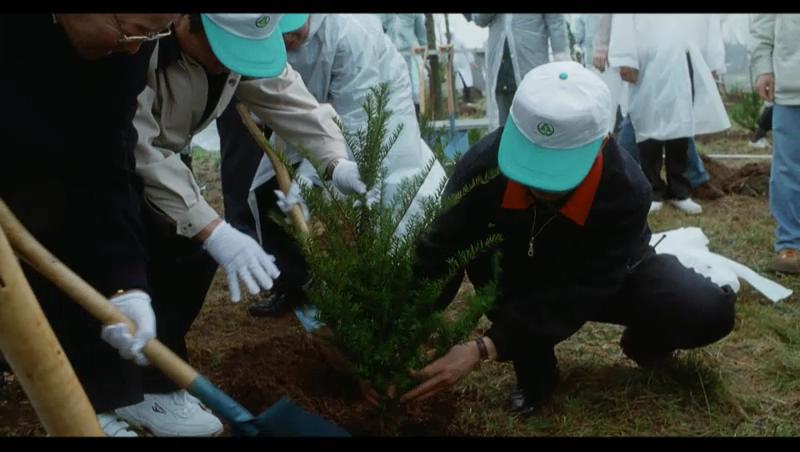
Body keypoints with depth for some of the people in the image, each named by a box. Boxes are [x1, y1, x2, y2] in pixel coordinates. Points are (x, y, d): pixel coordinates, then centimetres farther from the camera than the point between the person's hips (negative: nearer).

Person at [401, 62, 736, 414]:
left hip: (610, 278, -1)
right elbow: (439, 254, -28)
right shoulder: (484, 164, -33)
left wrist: (483, 349, -48)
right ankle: (535, 372, -10)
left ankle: (643, 342, 11)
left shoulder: (627, 190, -36)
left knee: (711, 312, -25)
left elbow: (577, 295, -39)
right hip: (522, 278, 1)